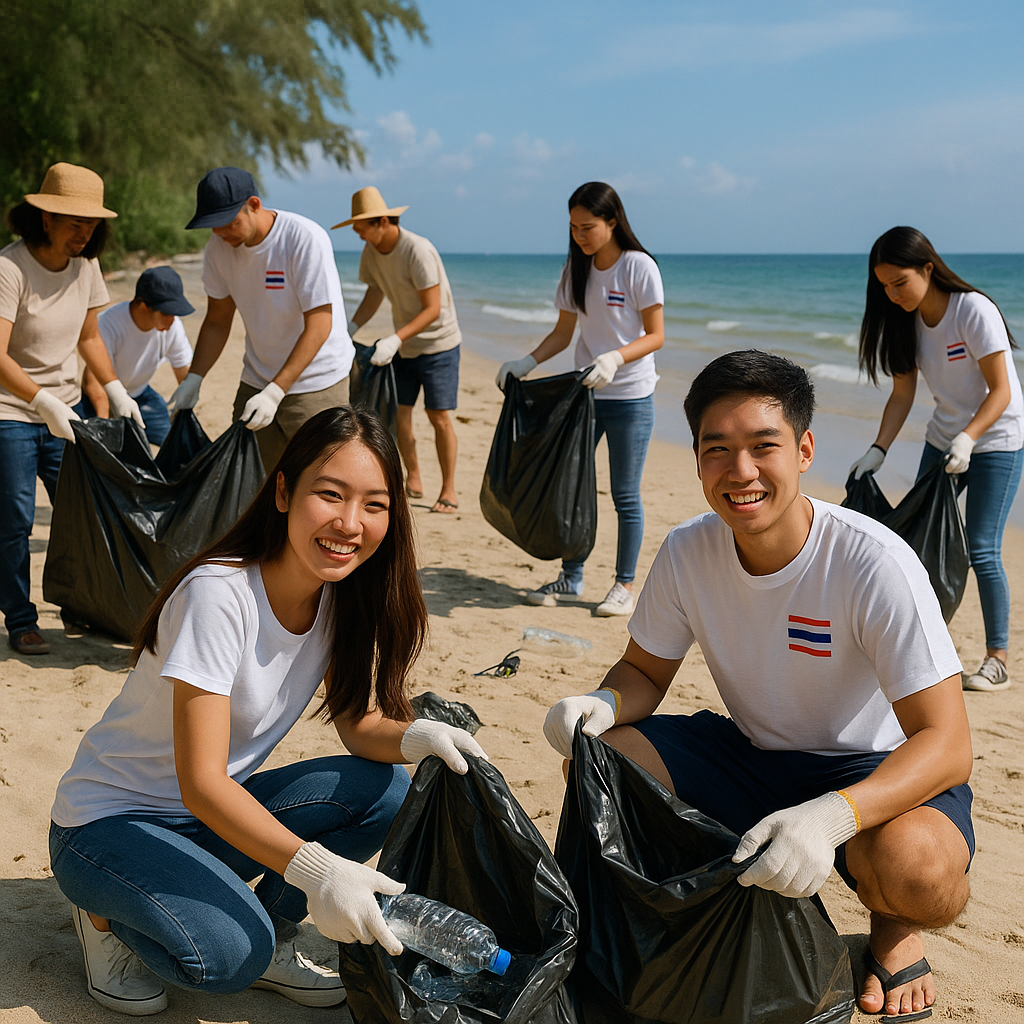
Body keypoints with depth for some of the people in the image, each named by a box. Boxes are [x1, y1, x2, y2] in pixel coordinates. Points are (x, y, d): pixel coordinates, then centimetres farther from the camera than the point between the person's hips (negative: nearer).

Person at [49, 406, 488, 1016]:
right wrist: (313, 867, -45)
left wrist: (412, 736, -27)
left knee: (385, 789, -15)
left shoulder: (342, 597, -7)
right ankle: (110, 914, 0)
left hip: (214, 812, 7)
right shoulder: (218, 596, -29)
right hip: (108, 822, -6)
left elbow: (359, 723, -3)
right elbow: (201, 783, -32)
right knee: (227, 953, -31)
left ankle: (271, 940, 3)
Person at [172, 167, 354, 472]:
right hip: (256, 381, 6)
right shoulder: (219, 248, -2)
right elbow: (217, 322, 10)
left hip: (317, 382, -5)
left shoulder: (305, 239, -21)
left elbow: (318, 327, -22)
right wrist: (193, 379, -3)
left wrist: (275, 392, -28)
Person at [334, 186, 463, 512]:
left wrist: (395, 339, -36)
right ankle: (413, 479, 17)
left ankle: (448, 490, 3)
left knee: (438, 416, -7)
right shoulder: (371, 252, -3)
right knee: (399, 412, 1)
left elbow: (432, 309, -27)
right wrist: (350, 329, -7)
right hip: (403, 345, 6)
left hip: (438, 342, -6)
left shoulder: (418, 251, -25)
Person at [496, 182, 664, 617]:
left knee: (625, 495, 3)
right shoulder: (575, 268, 5)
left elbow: (655, 335, -12)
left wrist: (615, 358, -28)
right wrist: (526, 362, -5)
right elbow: (563, 332, 10)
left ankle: (624, 585, 16)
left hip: (630, 398, -5)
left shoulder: (639, 267, -11)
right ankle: (571, 579, 18)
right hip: (583, 393, 5)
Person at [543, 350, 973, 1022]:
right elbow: (645, 671, 2)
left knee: (914, 868, -37)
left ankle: (894, 929, 3)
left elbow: (948, 745, -29)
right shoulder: (688, 552, -13)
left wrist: (830, 815, -47)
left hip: (876, 772, -4)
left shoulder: (874, 563, -27)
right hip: (750, 757, 5)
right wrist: (603, 704, -23)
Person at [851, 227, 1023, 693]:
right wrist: (878, 450, -11)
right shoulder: (905, 321, -2)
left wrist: (967, 438, -35)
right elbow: (902, 396, 0)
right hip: (943, 440, 7)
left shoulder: (974, 310, -22)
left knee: (981, 549, -9)